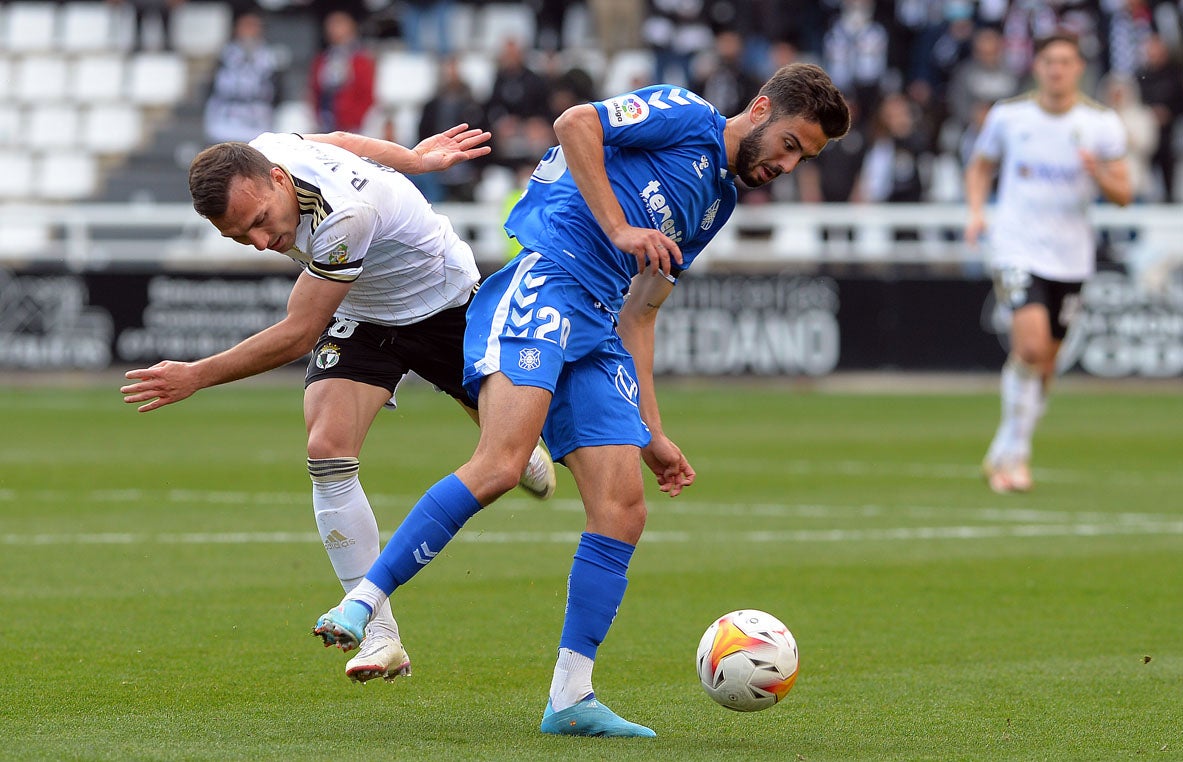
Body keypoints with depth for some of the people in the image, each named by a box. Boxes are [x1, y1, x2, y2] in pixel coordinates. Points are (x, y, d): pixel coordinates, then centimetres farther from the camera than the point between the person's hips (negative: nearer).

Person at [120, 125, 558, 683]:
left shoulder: (345, 214, -44)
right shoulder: (256, 157, -22)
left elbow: (297, 334, -37)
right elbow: (338, 140, 1)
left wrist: (195, 377, -36)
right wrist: (413, 160, 12)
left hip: (443, 299, -5)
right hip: (358, 317, 5)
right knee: (327, 450, -17)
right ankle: (381, 636, -17)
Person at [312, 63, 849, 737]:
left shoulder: (716, 203, 28)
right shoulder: (685, 117, 4)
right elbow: (575, 124, -10)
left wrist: (651, 431, 25)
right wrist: (618, 228, -14)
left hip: (597, 332, 9)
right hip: (546, 278, -9)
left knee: (623, 511, -4)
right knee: (501, 462, -26)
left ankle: (571, 697, -3)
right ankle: (363, 604, -21)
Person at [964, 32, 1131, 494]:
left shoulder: (1101, 123, 0)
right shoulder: (1008, 115, 0)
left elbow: (1124, 195, 1)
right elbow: (980, 166, 16)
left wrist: (1098, 174, -20)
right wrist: (976, 211, -1)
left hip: (1070, 256, 2)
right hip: (1017, 246, -2)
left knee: (1044, 363, 8)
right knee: (1030, 344, -21)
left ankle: (1005, 454, 25)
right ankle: (1015, 452, -9)